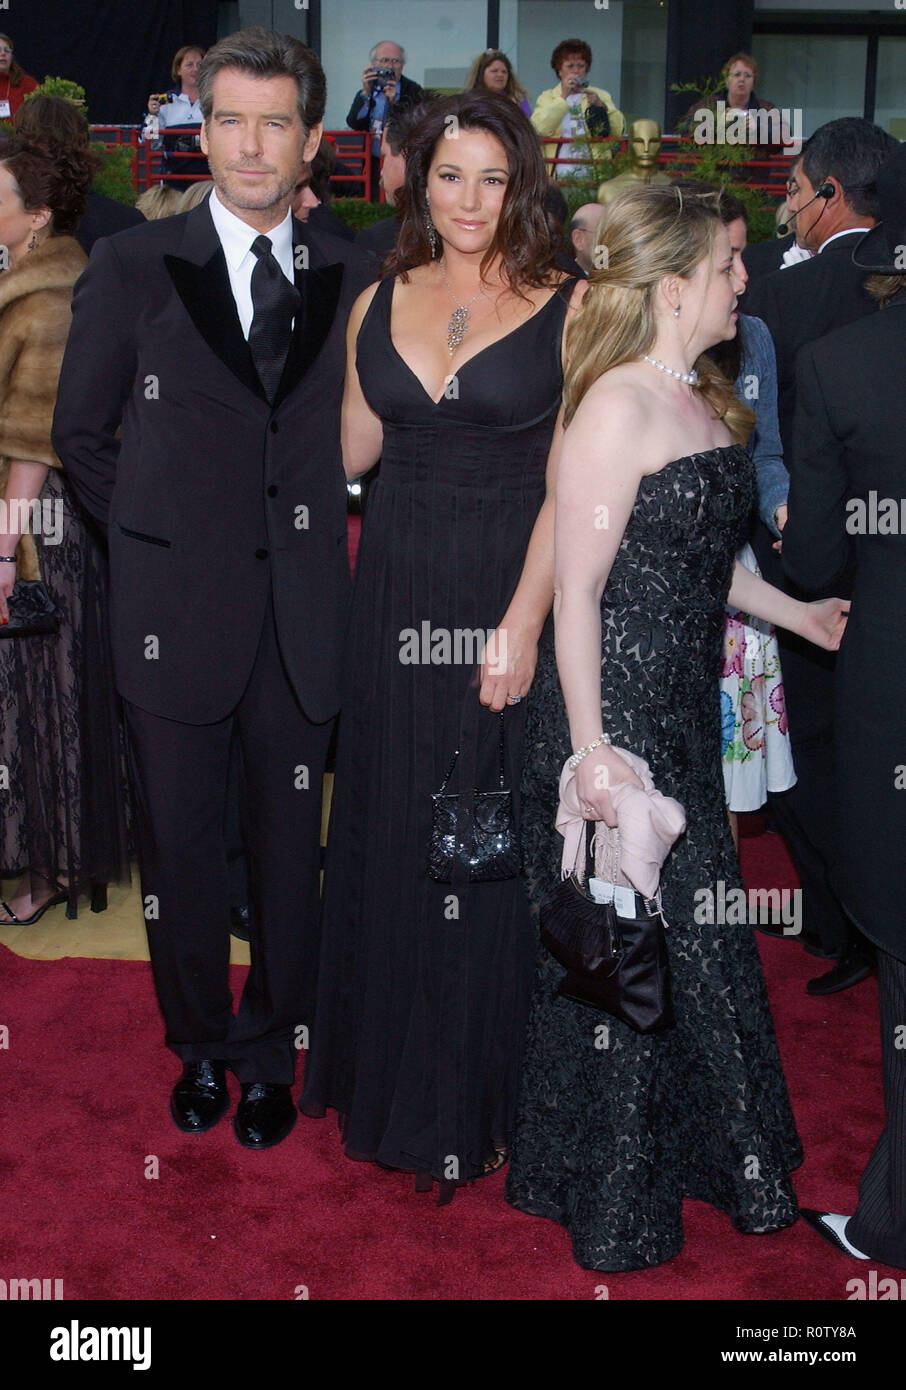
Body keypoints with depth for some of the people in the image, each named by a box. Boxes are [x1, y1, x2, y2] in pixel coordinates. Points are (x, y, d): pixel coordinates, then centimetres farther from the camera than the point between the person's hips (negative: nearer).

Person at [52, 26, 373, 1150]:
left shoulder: (350, 279, 6)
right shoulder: (130, 267, 2)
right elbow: (80, 433, 8)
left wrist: (311, 529, 4)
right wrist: (157, 529, 3)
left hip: (303, 616, 1)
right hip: (176, 609, -1)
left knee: (290, 849, 10)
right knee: (180, 848, 8)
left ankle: (270, 1056, 29)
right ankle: (200, 1047, 31)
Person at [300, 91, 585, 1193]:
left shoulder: (564, 307, -4)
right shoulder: (379, 303, 8)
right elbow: (350, 453, 9)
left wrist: (523, 623, -17)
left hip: (507, 595, -3)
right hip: (396, 596, 4)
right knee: (392, 832, 13)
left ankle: (479, 1096, 25)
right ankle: (391, 1076, 32)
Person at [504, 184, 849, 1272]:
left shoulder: (704, 399, 10)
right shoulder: (617, 407, -18)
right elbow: (576, 590, -20)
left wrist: (795, 614, 21)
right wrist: (590, 750, -22)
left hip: (684, 710, 9)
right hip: (614, 705, -9)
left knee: (691, 928, 18)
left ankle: (691, 1153, 39)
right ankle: (610, 1202, 24)